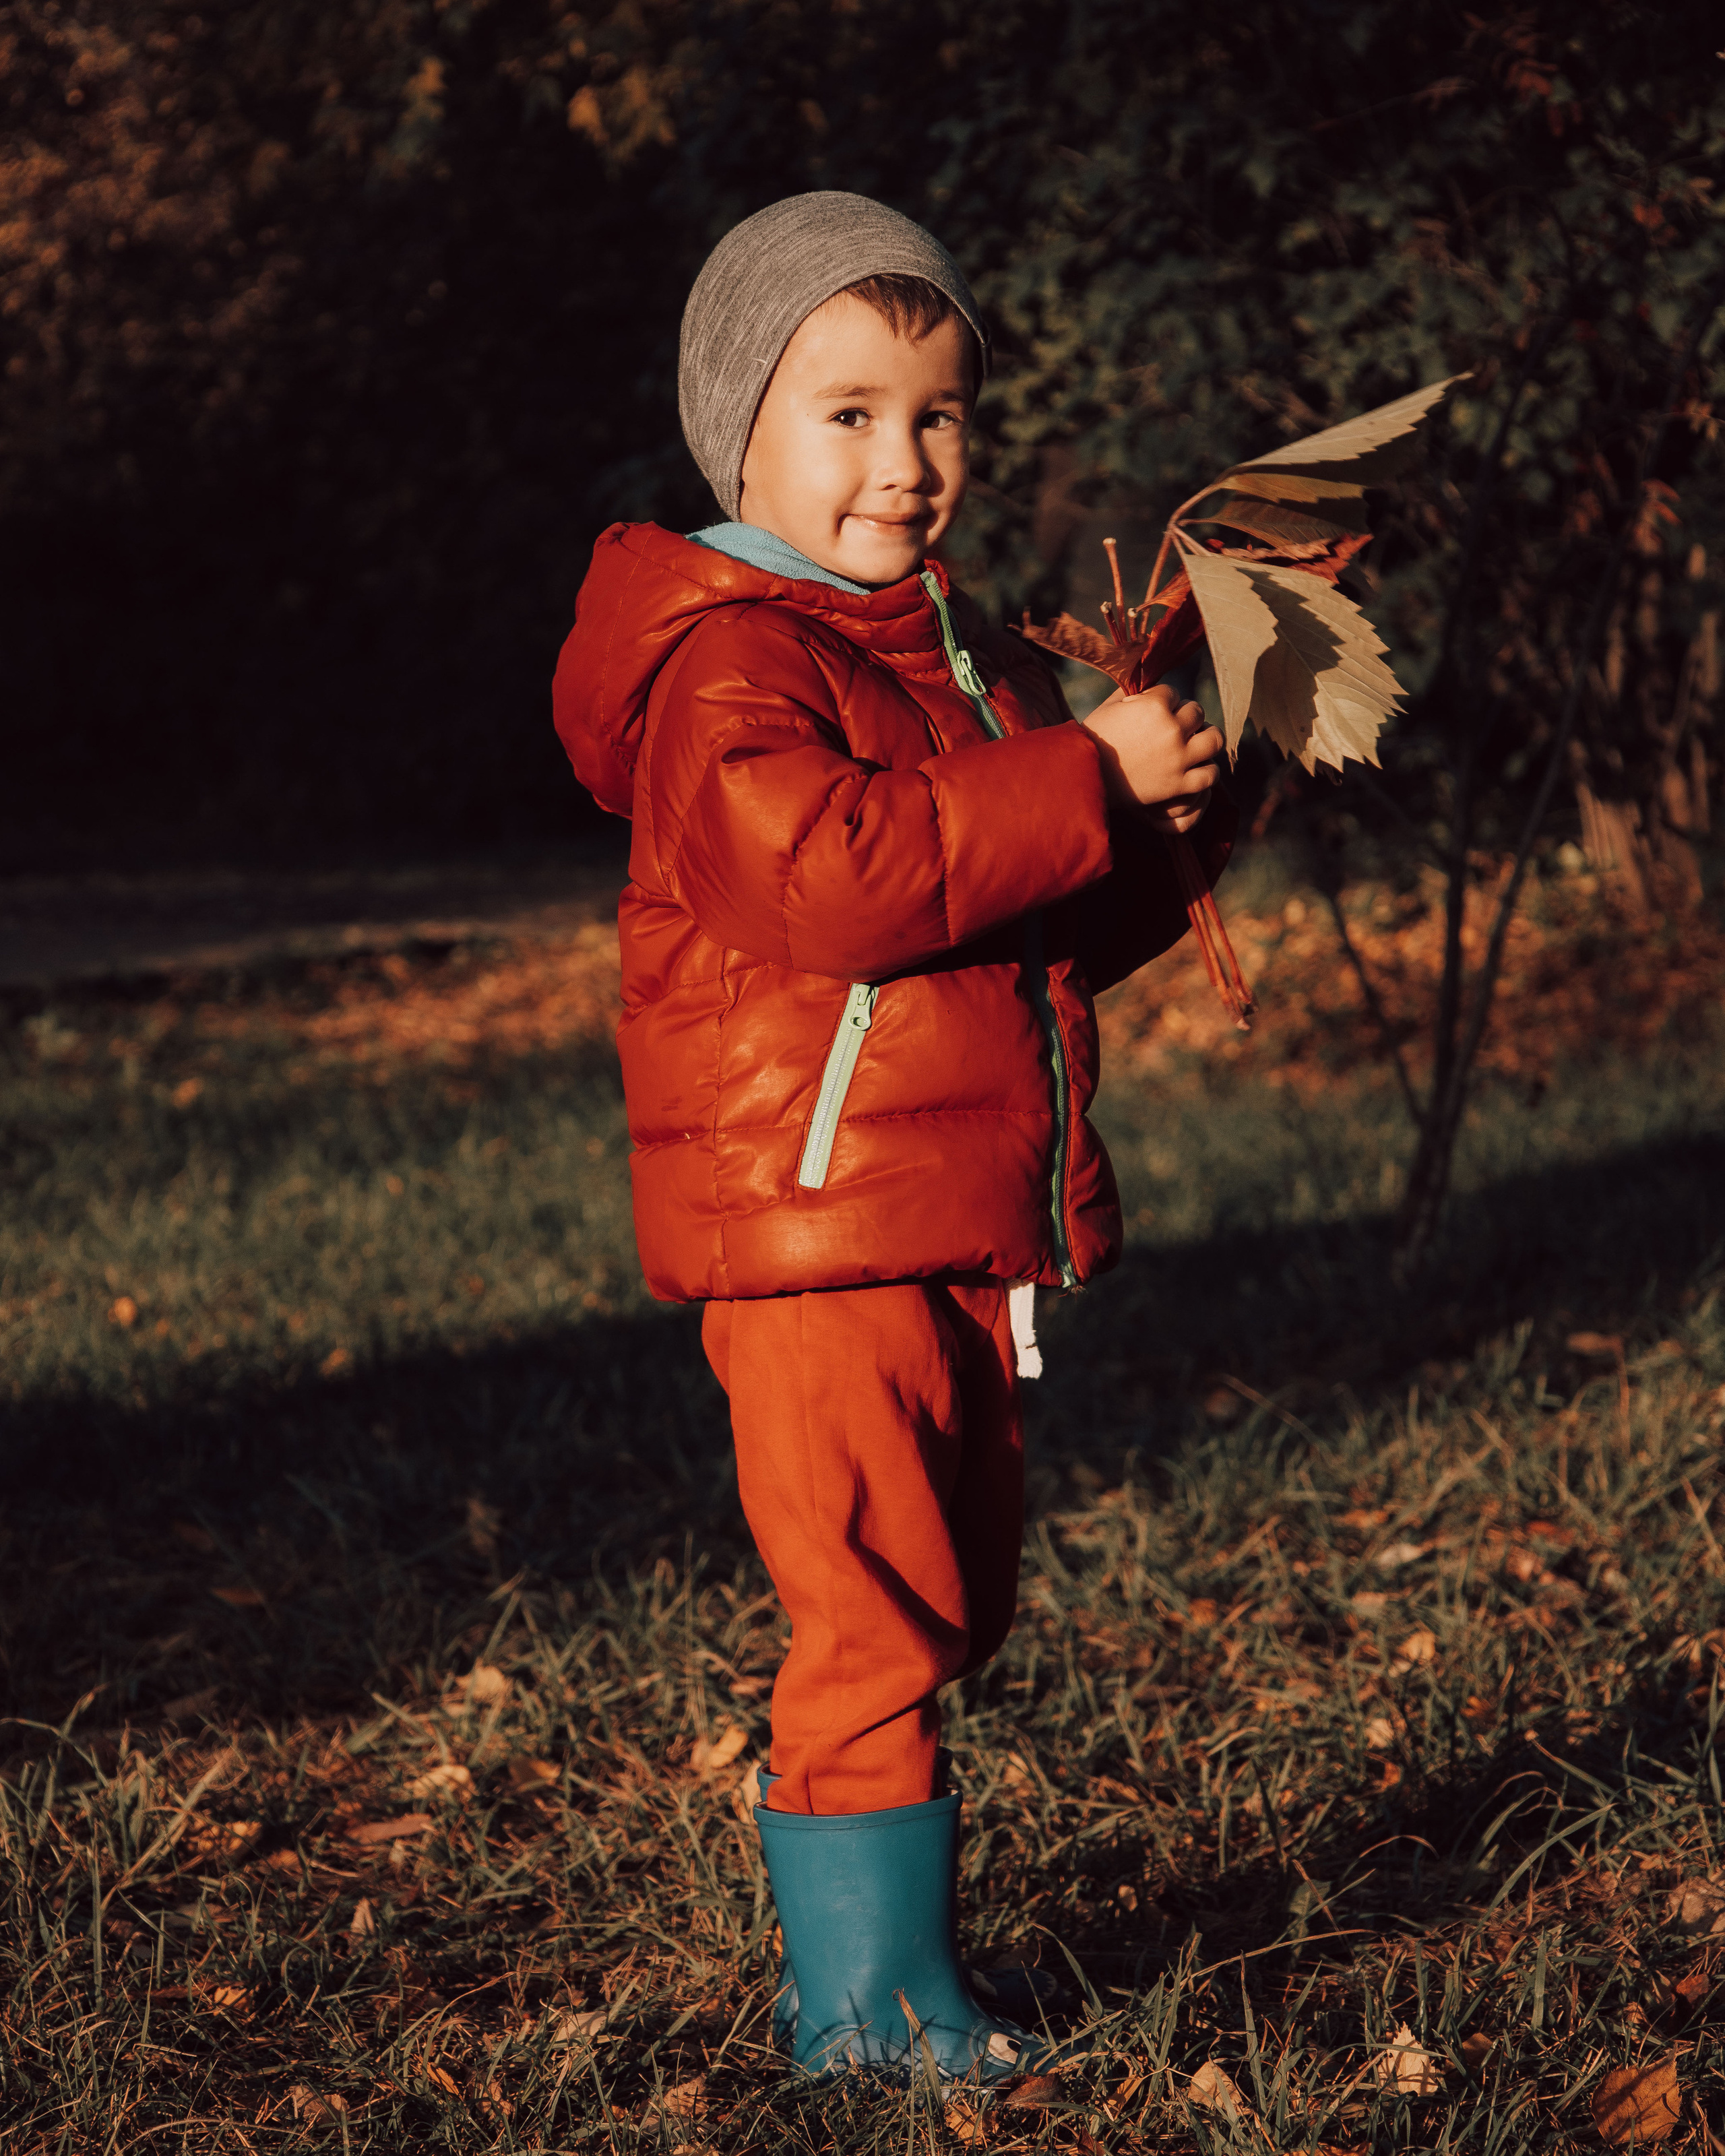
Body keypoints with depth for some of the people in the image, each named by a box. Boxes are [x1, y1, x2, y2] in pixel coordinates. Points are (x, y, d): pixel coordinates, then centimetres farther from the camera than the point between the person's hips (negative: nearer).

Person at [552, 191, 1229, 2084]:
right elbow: (833, 877, -30)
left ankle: (884, 1942, 29)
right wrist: (1082, 780, -25)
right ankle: (867, 2004, 3)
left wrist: (1166, 826, 5)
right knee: (874, 1617, -8)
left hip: (969, 1233, 9)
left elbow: (1063, 937, 23)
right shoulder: (730, 667, -12)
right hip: (811, 1227, -9)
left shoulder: (968, 657, 17)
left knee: (948, 1610, 16)